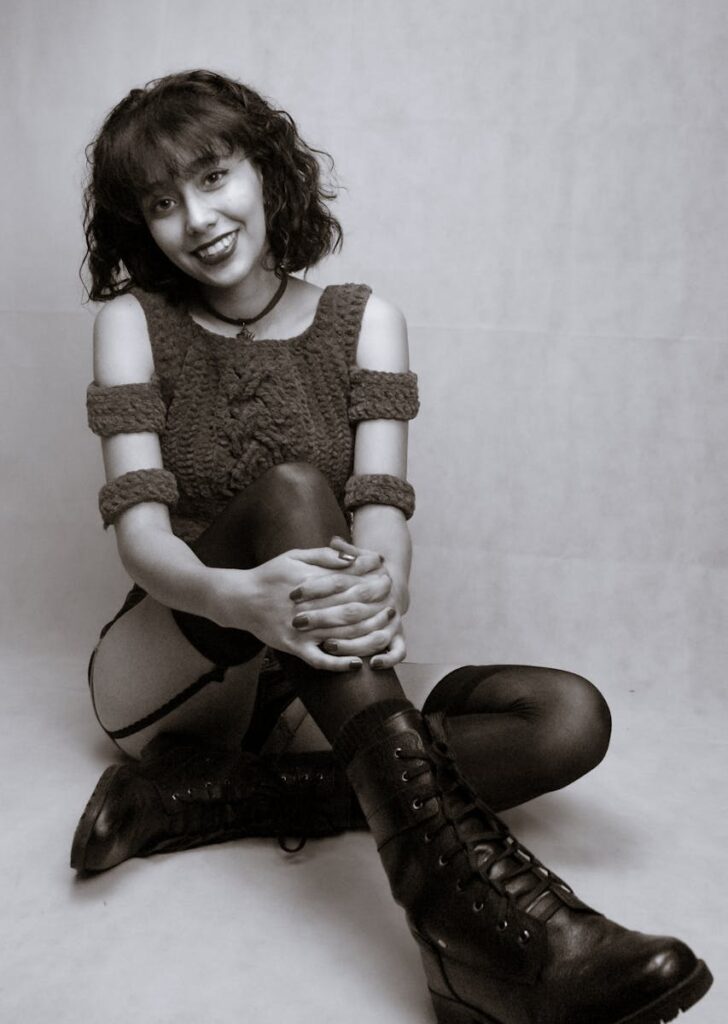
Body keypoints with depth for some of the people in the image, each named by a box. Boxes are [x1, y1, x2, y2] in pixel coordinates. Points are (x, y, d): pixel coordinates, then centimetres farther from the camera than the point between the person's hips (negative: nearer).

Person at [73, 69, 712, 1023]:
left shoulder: (363, 322, 3)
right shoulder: (137, 321, 1)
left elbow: (381, 505, -10)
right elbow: (139, 527, -12)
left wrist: (378, 593, -35)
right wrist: (241, 598, -36)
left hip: (311, 690, 2)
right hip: (162, 673, -2)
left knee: (568, 717, -20)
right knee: (291, 488, -32)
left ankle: (199, 798, -26)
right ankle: (469, 888, -42)